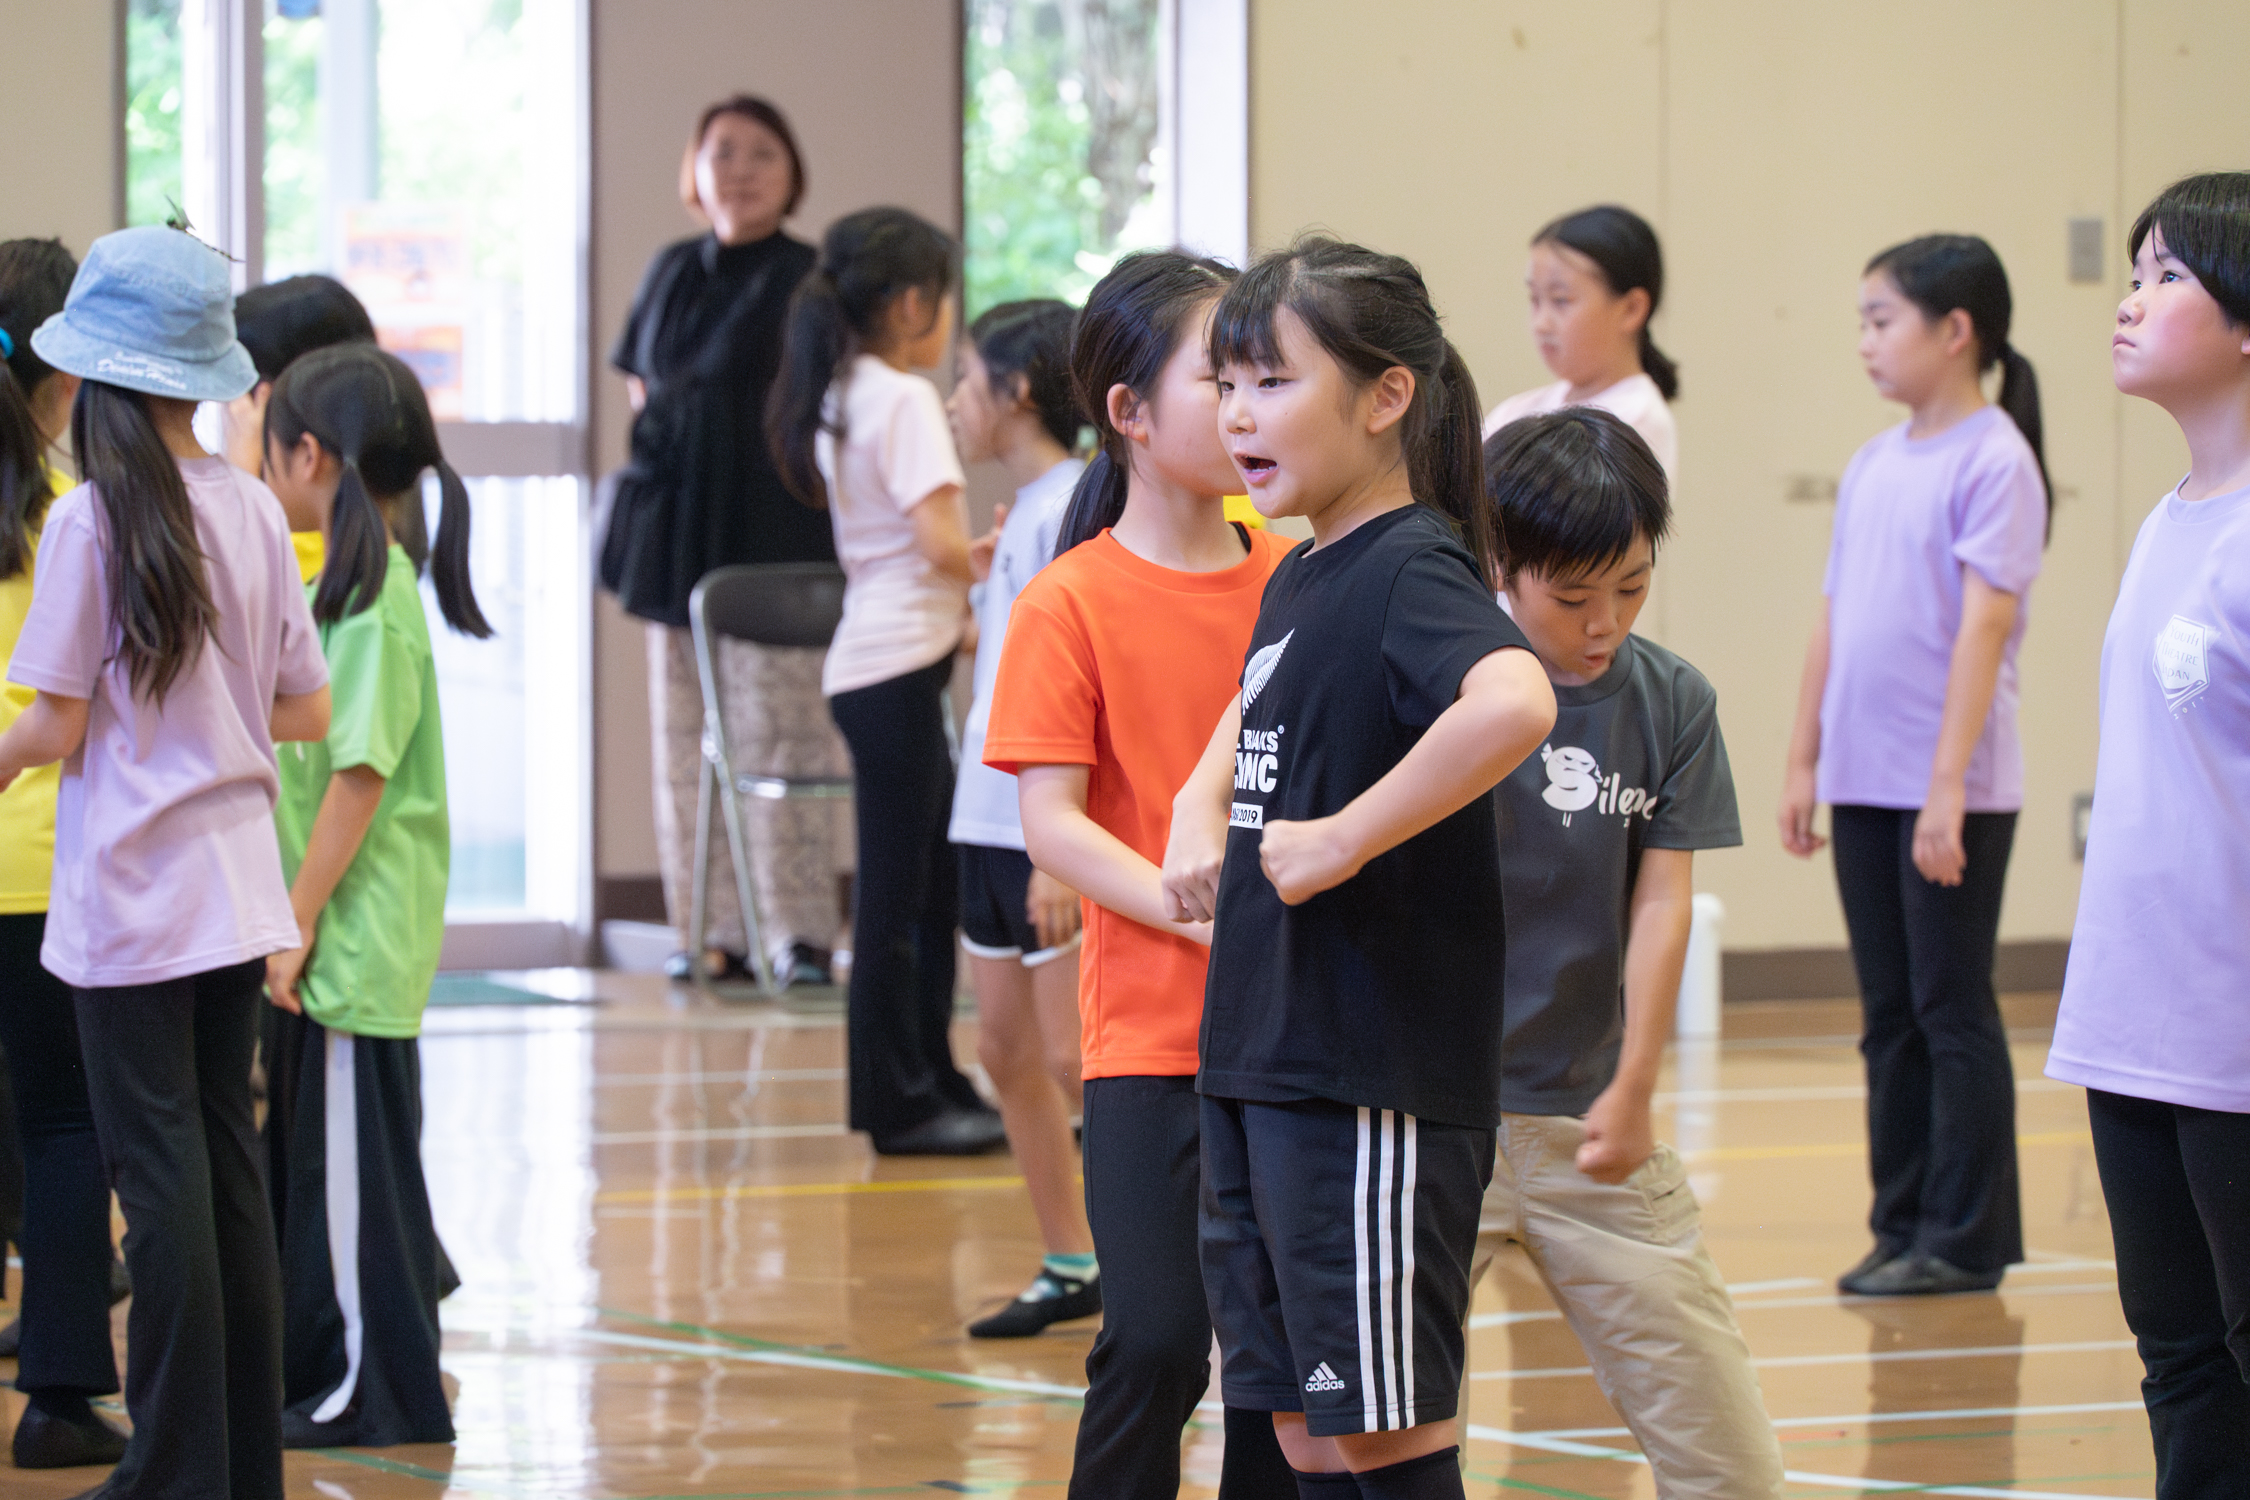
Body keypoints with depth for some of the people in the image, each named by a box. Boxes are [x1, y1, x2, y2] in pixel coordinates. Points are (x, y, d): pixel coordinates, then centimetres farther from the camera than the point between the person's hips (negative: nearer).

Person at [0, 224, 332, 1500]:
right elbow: (307, 712, 6)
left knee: (160, 1166, -1)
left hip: (131, 899, -5)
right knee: (229, 1156, 12)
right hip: (239, 882, 5)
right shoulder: (254, 510, 2)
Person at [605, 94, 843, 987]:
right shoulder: (671, 273, 12)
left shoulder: (809, 280, -4)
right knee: (688, 736, 5)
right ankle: (714, 929, 10)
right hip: (677, 536, 5)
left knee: (779, 730, -8)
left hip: (776, 540, -5)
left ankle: (799, 929, -5)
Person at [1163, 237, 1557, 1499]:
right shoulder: (1298, 580, 14)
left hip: (1374, 1081, -9)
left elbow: (1515, 702, -36)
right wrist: (1201, 814, 15)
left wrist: (1340, 842, -28)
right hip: (1260, 1065, 9)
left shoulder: (1411, 571, -14)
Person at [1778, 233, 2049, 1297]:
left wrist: (1947, 785, -21)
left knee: (1952, 1011, -1)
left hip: (1951, 790, -7)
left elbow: (1984, 623, -16)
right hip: (1863, 783, 7)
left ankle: (1966, 1239, 4)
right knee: (1889, 1014, 10)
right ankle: (1902, 1224, 17)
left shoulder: (1992, 460, -10)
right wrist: (1802, 761, 13)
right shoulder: (1873, 466, 12)